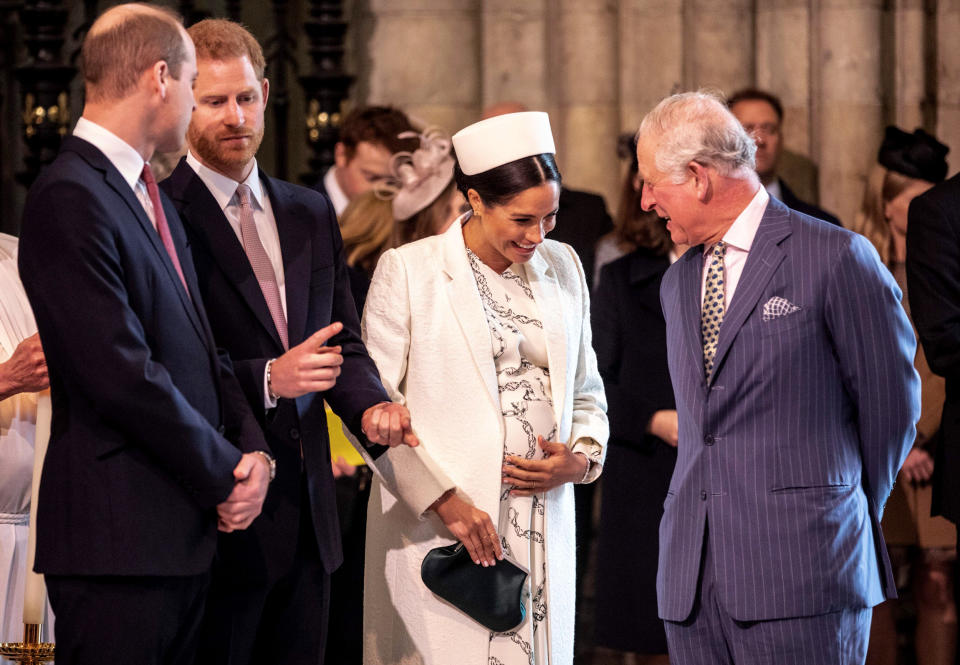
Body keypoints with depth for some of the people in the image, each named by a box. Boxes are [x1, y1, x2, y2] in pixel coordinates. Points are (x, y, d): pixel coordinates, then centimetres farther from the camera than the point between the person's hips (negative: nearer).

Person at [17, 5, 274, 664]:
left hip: (185, 529, 9)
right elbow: (122, 374, -19)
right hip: (119, 535, -9)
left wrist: (252, 448, 1)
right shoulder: (70, 197, -14)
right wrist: (226, 472, -11)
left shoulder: (153, 198, 19)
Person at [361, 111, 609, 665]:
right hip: (435, 528, -4)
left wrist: (581, 458, 0)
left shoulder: (563, 269, 13)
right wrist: (444, 500, -14)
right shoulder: (408, 270, -2)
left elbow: (586, 390, 21)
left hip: (544, 531, 4)